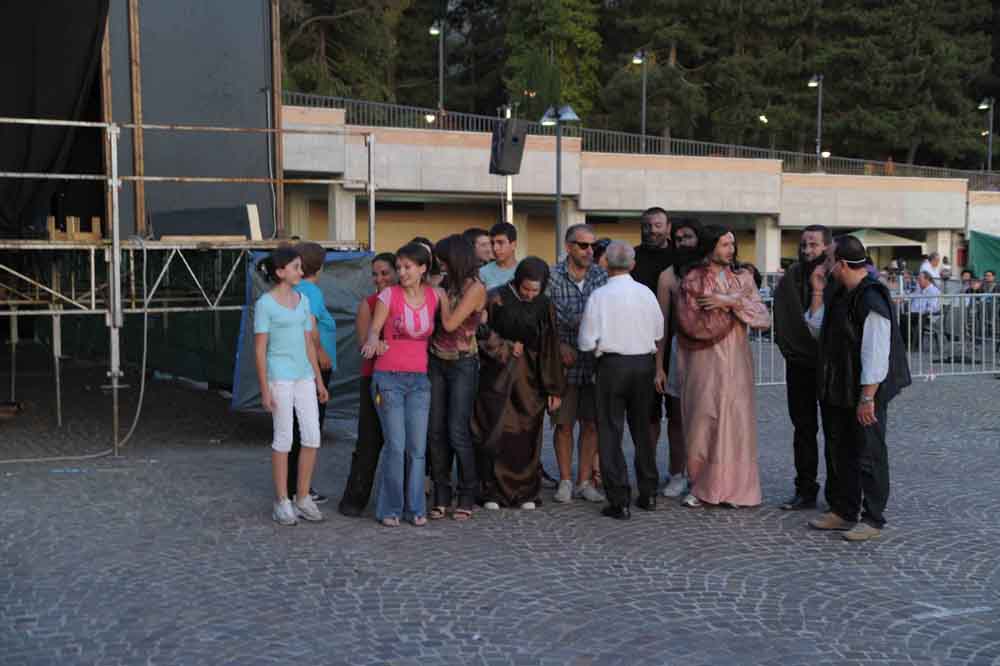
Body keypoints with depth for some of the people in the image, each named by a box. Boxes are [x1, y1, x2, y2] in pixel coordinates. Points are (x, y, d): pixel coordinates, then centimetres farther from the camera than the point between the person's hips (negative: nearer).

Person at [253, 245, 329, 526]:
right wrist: (264, 389, -11)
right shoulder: (265, 304, -6)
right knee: (284, 439, -1)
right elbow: (260, 349, -7)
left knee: (312, 438, 2)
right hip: (279, 377, -6)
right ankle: (282, 502, 10)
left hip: (304, 376, 6)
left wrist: (319, 380, 14)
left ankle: (303, 497, 14)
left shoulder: (303, 300, 12)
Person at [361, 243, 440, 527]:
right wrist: (374, 341, -23)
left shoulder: (434, 296, 5)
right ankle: (389, 508, 5)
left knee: (417, 447, 3)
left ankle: (415, 507, 13)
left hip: (420, 379, 3)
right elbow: (373, 328, -3)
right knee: (395, 445, -7)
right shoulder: (389, 295, -2)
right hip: (389, 377, -3)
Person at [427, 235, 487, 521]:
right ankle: (441, 497, 11)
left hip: (462, 364, -6)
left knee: (457, 431, -6)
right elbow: (436, 324, 9)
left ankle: (467, 497, 6)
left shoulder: (475, 288, -9)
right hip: (437, 362, 6)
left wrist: (442, 297, -2)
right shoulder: (447, 284, 12)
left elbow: (450, 323, -14)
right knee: (436, 430, 4)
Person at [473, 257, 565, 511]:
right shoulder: (497, 299, -6)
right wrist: (507, 348, -5)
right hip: (498, 376, -2)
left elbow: (550, 349, 4)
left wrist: (554, 389, 3)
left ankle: (527, 493, 12)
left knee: (527, 436, 2)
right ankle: (493, 492, 5)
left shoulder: (545, 306, 3)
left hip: (529, 378, 2)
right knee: (496, 433, -4)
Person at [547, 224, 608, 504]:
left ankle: (585, 481, 17)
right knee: (564, 424, 4)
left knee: (591, 423, 7)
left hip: (595, 362, 2)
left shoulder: (602, 276, 2)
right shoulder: (552, 277, -5)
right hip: (565, 363, -2)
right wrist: (561, 346, -14)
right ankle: (565, 480, 16)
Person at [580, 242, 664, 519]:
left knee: (610, 432, 2)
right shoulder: (646, 293, -1)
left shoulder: (599, 296, -11)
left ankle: (619, 501, -1)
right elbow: (659, 332, 9)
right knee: (642, 428, 18)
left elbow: (586, 342, -9)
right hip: (645, 363, 4)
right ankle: (648, 493, 26)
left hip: (612, 364, -4)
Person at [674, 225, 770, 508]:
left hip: (736, 361, 2)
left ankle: (734, 487, 9)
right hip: (704, 361, -2)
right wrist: (735, 303, -9)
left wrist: (730, 301, -13)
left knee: (735, 420, 0)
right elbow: (690, 323, -12)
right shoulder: (691, 279, 0)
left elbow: (764, 320, -1)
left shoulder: (743, 277, 8)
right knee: (703, 419, -1)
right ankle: (701, 487, 10)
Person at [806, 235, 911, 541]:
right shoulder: (842, 295, 9)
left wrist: (867, 398, -25)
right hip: (840, 391, 10)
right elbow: (817, 329, 18)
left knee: (869, 455, 1)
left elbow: (875, 354, -24)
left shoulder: (871, 300, -21)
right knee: (843, 450, 17)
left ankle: (873, 519, 11)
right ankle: (844, 512, 29)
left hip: (865, 393, -10)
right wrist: (817, 292, 8)